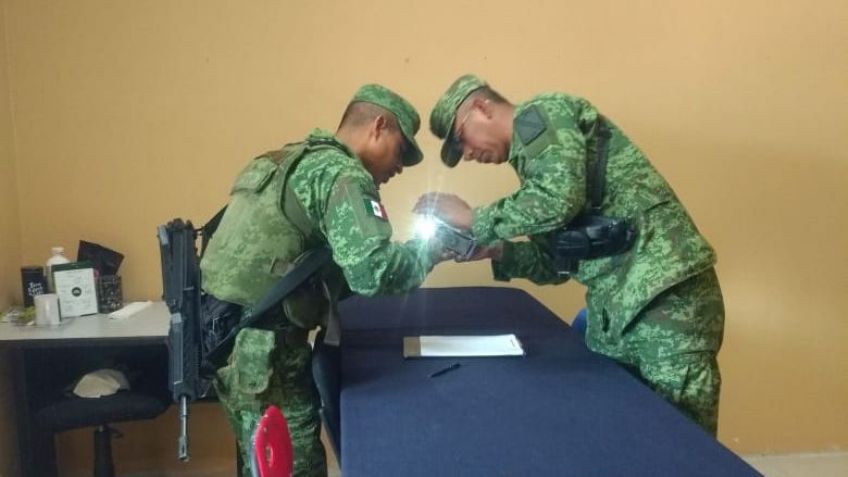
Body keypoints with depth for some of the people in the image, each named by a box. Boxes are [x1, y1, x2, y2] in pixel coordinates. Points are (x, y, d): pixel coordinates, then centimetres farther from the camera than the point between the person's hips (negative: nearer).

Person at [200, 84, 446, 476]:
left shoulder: (290, 162, 18)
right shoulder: (341, 173, -12)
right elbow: (372, 272, -26)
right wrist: (431, 248, -7)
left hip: (225, 337, 10)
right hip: (262, 347, -10)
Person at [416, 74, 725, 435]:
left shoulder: (541, 114, -3)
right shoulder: (532, 152, 22)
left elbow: (558, 198, -22)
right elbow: (556, 262, 20)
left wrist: (473, 220, -10)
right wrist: (493, 250, 7)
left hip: (663, 291, -9)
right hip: (616, 305, 9)